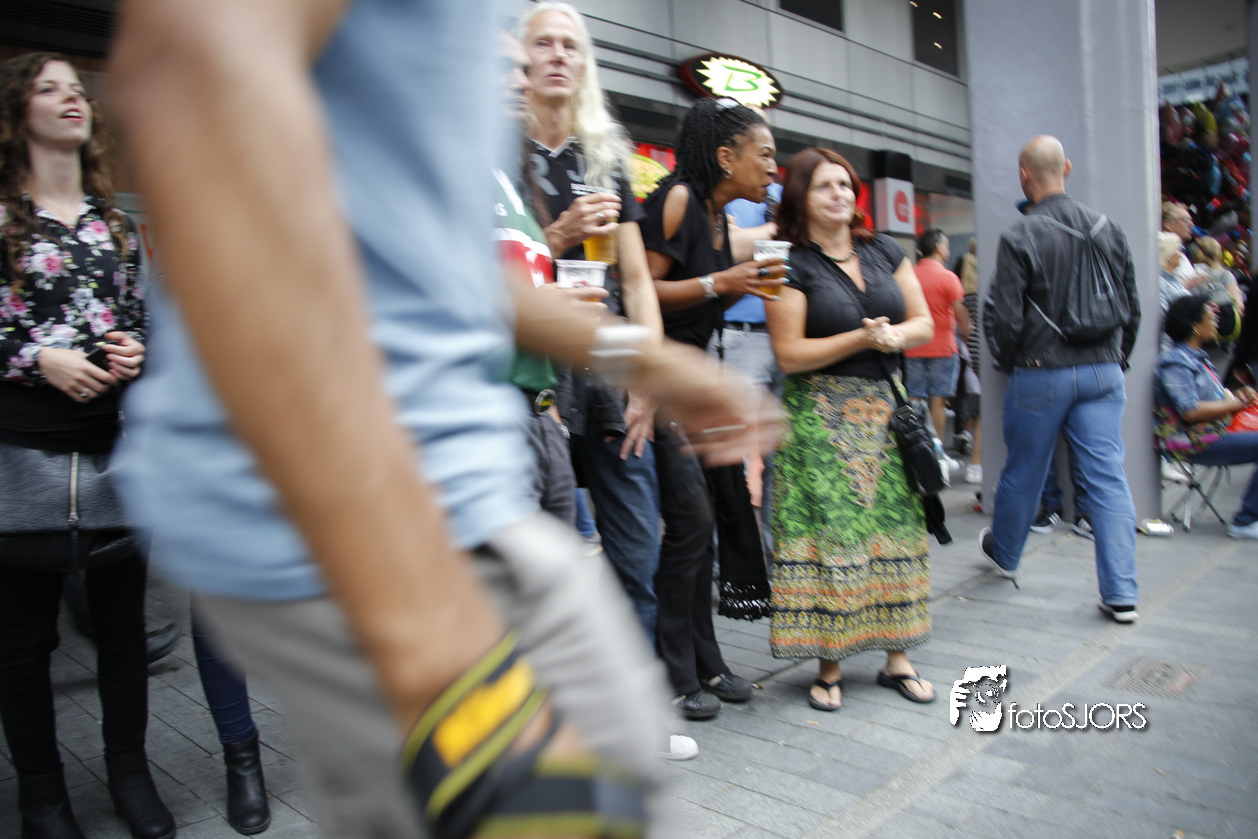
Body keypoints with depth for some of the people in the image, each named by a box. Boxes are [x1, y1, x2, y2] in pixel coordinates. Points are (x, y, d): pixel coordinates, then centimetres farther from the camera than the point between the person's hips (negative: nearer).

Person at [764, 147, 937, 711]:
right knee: (830, 532, -5)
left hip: (886, 409, 5)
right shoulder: (792, 266, -4)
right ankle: (828, 666, 8)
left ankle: (897, 657, 18)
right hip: (821, 415, -5)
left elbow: (925, 323, 12)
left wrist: (897, 335, -9)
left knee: (891, 528, 6)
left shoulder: (885, 252, 12)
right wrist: (863, 337, -14)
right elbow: (789, 354, -11)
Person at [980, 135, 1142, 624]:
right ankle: (1121, 593, 5)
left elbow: (1003, 316, -12)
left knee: (1022, 472, 14)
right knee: (1109, 477, 4)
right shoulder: (1108, 228, 3)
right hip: (1102, 372, 4)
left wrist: (1008, 362, 7)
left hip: (1040, 376, -3)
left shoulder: (1019, 237, -13)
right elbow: (1131, 306, 9)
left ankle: (1004, 552, 37)